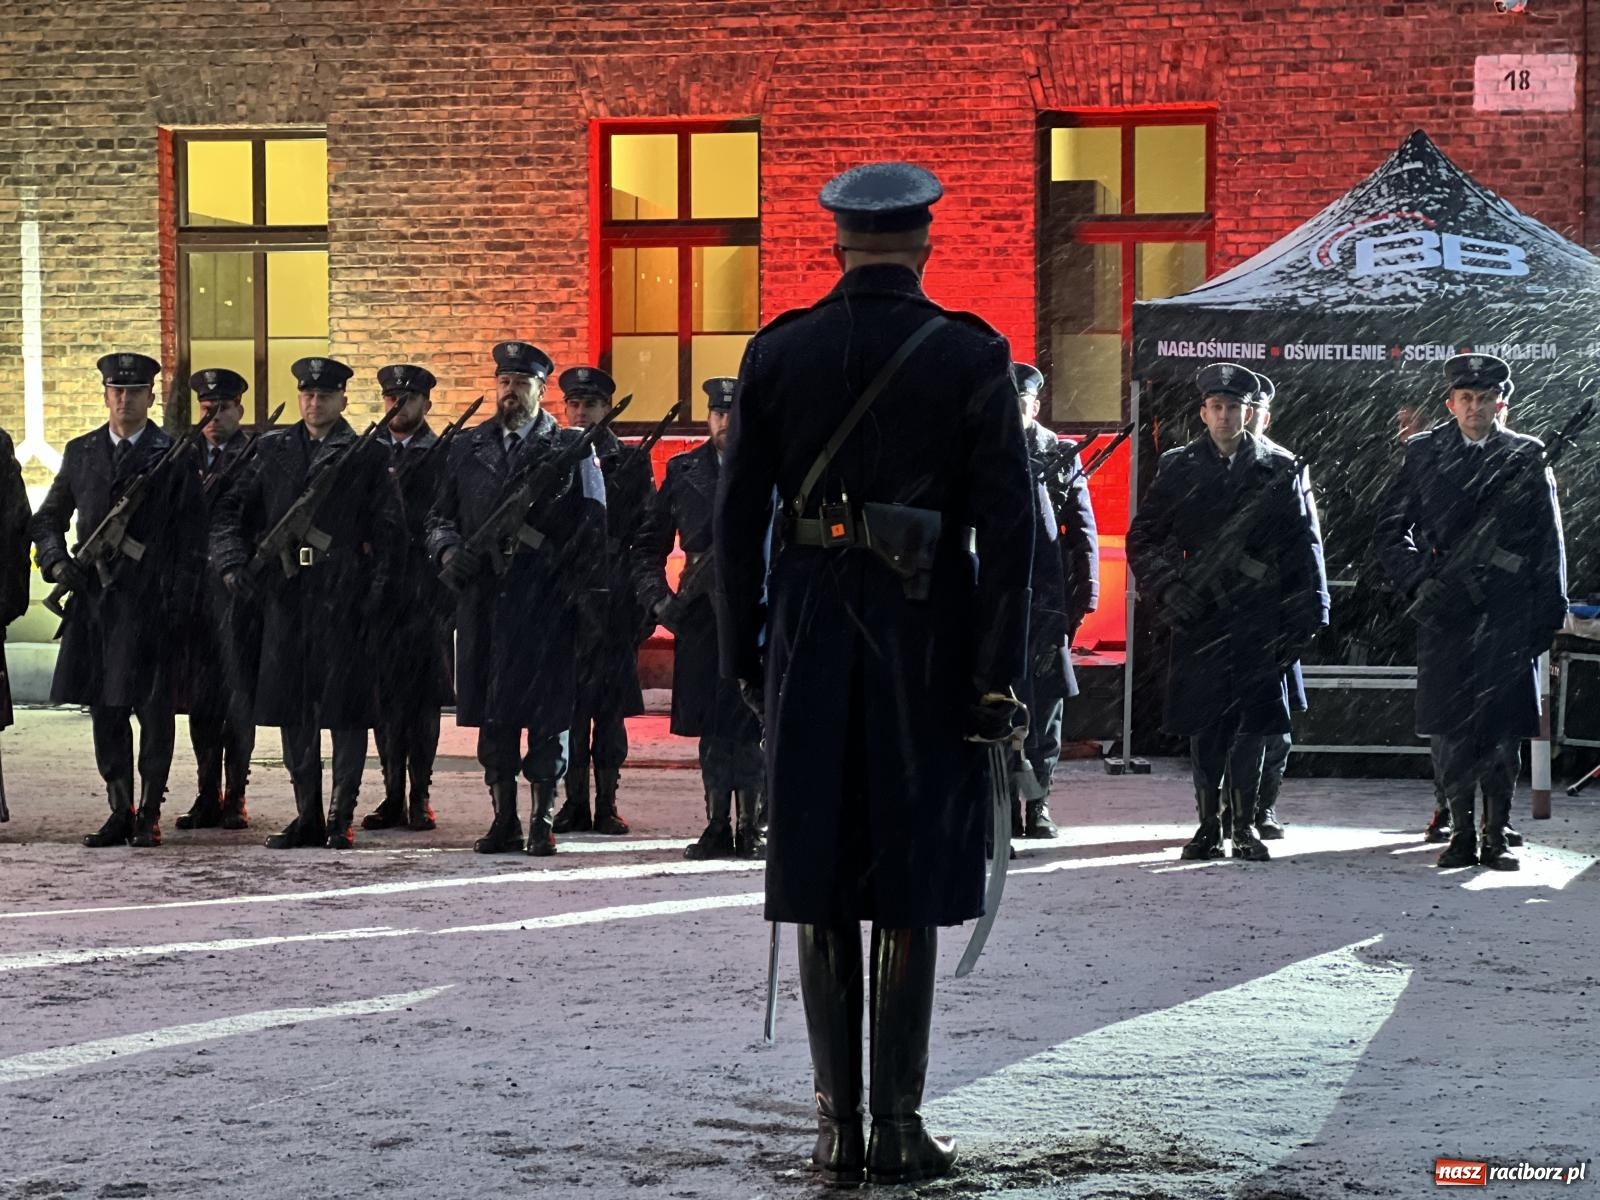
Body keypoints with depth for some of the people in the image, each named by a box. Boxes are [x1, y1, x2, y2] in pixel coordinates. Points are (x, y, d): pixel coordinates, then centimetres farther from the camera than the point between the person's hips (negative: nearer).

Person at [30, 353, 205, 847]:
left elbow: (191, 537, -2)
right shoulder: (80, 453, 13)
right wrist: (56, 560, 0)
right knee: (105, 710, 8)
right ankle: (120, 811, 16)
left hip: (152, 603, -4)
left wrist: (180, 602, -8)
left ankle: (148, 814, 4)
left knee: (153, 709, -2)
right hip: (93, 598, 4)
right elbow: (47, 519, 20)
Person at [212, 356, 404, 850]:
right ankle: (307, 816, 15)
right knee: (292, 707, 7)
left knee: (346, 707, -1)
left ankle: (341, 818, 5)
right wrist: (232, 563, -6)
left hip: (344, 598, -4)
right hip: (283, 593, 4)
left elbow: (388, 532, -2)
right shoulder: (273, 449, 13)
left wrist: (374, 596, -10)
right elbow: (232, 509, 11)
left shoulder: (366, 456, 2)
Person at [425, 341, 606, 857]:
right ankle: (504, 819, 13)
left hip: (548, 599, -3)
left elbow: (593, 526, 1)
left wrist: (588, 594, -8)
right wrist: (448, 550, -4)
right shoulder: (468, 449, 15)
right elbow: (440, 516, 18)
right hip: (483, 595, 4)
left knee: (548, 712, -4)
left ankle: (543, 819, 2)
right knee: (492, 713, 6)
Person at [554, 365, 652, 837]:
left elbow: (646, 530, 4)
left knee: (610, 704, 0)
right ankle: (575, 803, 7)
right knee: (569, 703, 2)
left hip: (613, 599, -1)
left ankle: (606, 804, 4)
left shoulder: (631, 463, 7)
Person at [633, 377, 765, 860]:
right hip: (700, 619, 3)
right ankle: (717, 827, 14)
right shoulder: (683, 471, 12)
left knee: (750, 726, -4)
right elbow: (648, 544, 16)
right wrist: (657, 598, 3)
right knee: (711, 728, 7)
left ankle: (751, 828, 4)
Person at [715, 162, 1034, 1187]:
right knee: (910, 890, 5)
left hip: (809, 637, 2)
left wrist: (744, 653, 11)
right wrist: (1001, 677, -5)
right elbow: (1007, 525, -8)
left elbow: (738, 515, 3)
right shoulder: (972, 358, -4)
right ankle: (899, 1126, 5)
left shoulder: (777, 353, 2)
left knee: (822, 887, 7)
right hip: (926, 640, -2)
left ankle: (838, 1124, 9)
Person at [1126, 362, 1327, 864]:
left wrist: (1305, 616, 0)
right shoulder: (1178, 469, 7)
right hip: (1199, 616, 1)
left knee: (1252, 724, -1)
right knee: (1204, 725, 2)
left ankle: (1244, 824, 8)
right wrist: (1168, 589, -5)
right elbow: (1143, 539, 10)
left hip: (1259, 617, -1)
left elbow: (1304, 546, 6)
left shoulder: (1279, 470, 6)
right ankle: (1208, 824, 11)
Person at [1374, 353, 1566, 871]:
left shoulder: (1526, 456, 7)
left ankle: (1497, 835, 9)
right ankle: (1461, 832, 10)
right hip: (1445, 610, 1)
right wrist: (1419, 580, -4)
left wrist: (1549, 612, 2)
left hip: (1508, 614, -1)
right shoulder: (1424, 454, 8)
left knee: (1502, 727, 0)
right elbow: (1388, 530, 10)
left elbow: (1549, 541, 8)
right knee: (1447, 727, 0)